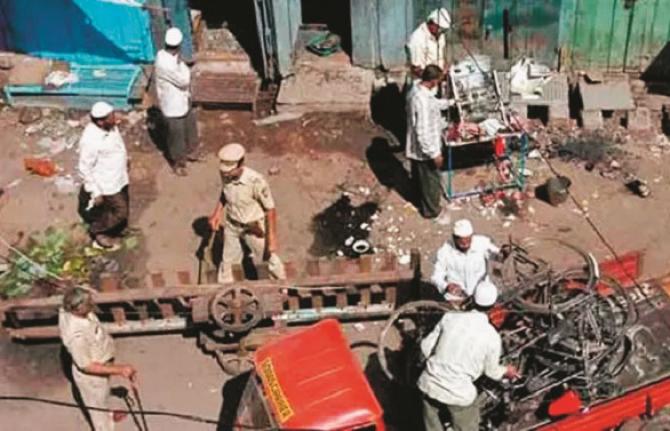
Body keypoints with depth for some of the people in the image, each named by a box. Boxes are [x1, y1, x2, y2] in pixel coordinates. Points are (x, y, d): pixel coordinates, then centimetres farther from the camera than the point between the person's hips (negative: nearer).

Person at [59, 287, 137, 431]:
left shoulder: (68, 310, -21)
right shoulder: (77, 336, -44)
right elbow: (87, 366, -31)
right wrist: (119, 370, -29)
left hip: (99, 361, 8)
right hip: (91, 375, -8)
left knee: (103, 398, 36)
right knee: (98, 405, 22)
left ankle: (107, 415, 65)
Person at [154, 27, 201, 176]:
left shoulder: (166, 55, -6)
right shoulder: (164, 63, -35)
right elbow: (184, 80, -27)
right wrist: (181, 62, -18)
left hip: (183, 102, 9)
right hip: (173, 106, -9)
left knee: (190, 128, 27)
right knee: (177, 136, 13)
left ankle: (190, 152, 51)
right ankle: (178, 163, 35)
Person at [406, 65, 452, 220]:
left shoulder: (416, 89, -4)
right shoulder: (423, 101, -35)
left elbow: (434, 104, 19)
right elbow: (423, 133, -32)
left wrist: (449, 103, 29)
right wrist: (435, 154, -24)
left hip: (416, 148, 9)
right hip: (425, 150, -9)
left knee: (420, 178, 28)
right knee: (431, 181, 13)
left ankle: (422, 202, 49)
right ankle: (431, 210, 33)